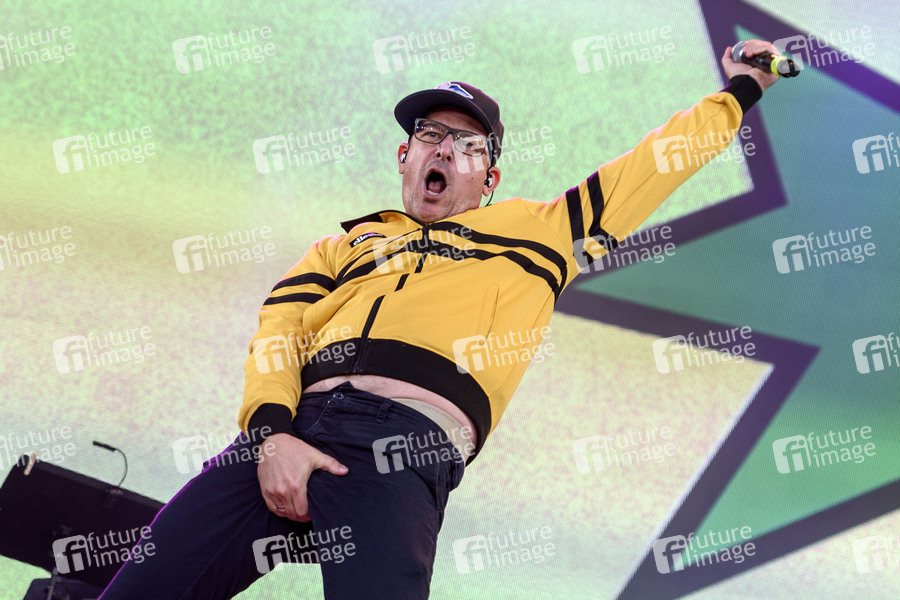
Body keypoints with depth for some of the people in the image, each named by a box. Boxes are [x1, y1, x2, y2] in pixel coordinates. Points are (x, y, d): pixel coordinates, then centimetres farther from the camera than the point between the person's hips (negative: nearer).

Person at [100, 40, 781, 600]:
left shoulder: (531, 231, 29)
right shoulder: (347, 244, 31)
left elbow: (649, 167, 32)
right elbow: (277, 331, 15)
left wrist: (738, 92, 37)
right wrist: (272, 432, -4)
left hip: (408, 445, -2)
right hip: (289, 430, 3)